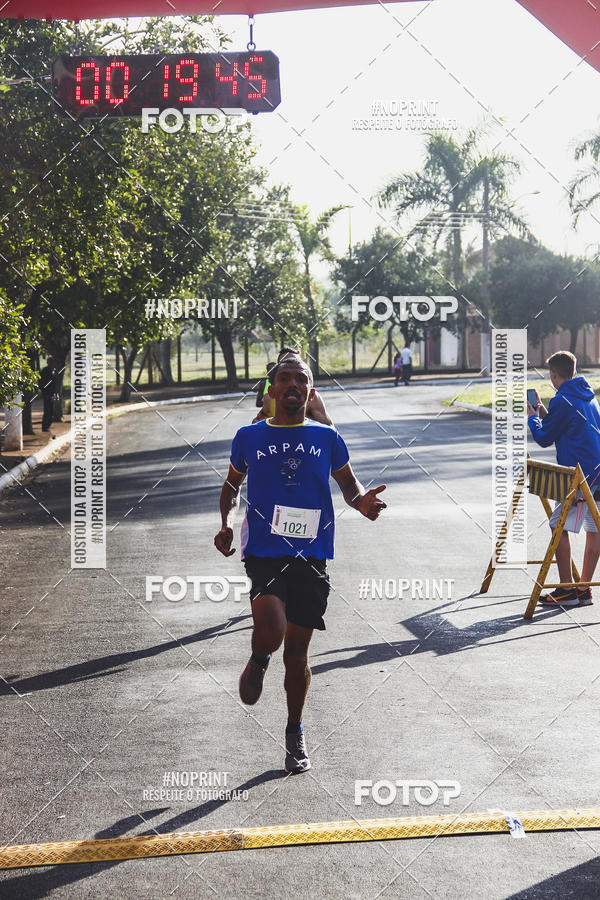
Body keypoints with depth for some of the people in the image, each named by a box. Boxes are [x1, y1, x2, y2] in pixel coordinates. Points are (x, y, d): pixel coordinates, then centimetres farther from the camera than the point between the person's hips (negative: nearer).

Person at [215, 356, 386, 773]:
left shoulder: (326, 438, 7)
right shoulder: (249, 437, 6)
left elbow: (348, 482, 19)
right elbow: (233, 484, 20)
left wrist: (361, 500, -4)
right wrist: (227, 522, 2)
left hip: (311, 554, 1)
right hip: (264, 548, -1)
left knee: (297, 651, 8)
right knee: (270, 632, -25)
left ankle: (295, 732, 29)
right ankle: (259, 660, 14)